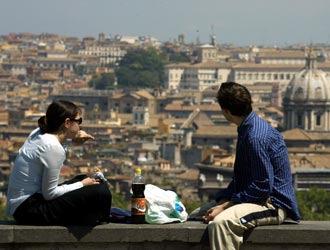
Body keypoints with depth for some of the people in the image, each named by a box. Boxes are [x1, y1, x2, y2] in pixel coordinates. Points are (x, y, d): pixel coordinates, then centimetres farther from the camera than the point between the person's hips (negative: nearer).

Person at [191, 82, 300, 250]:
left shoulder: (256, 137, -23)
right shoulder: (247, 130, 10)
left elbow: (262, 187, -24)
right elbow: (239, 179, 17)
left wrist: (224, 206, -21)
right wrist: (221, 201, 2)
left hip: (272, 204, -11)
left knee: (220, 222, -35)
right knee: (197, 216, 12)